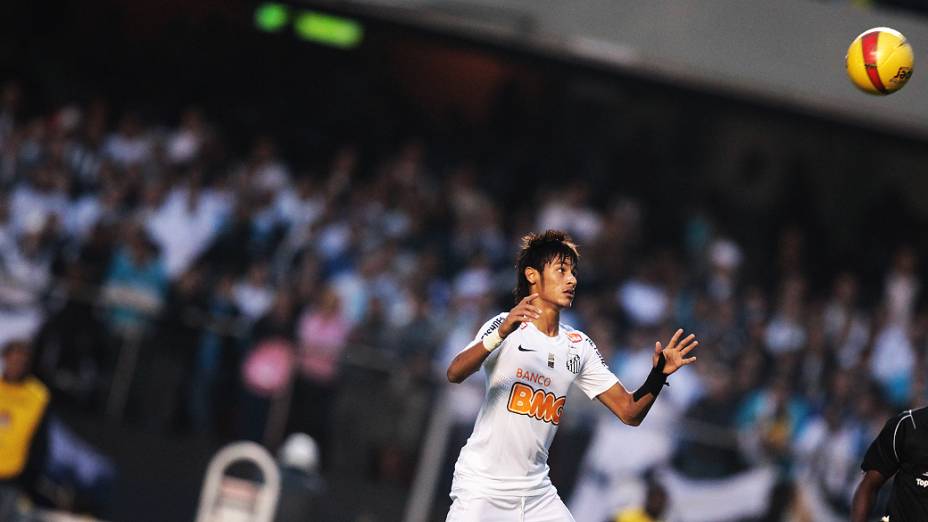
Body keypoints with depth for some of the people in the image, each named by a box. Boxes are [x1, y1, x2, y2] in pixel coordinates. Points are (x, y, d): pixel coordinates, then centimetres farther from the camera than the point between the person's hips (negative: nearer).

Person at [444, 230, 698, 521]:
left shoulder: (579, 347, 9)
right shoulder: (506, 327, -8)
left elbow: (629, 412, 9)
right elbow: (455, 374, -24)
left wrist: (658, 375, -11)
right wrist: (501, 334, -40)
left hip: (537, 494, 5)